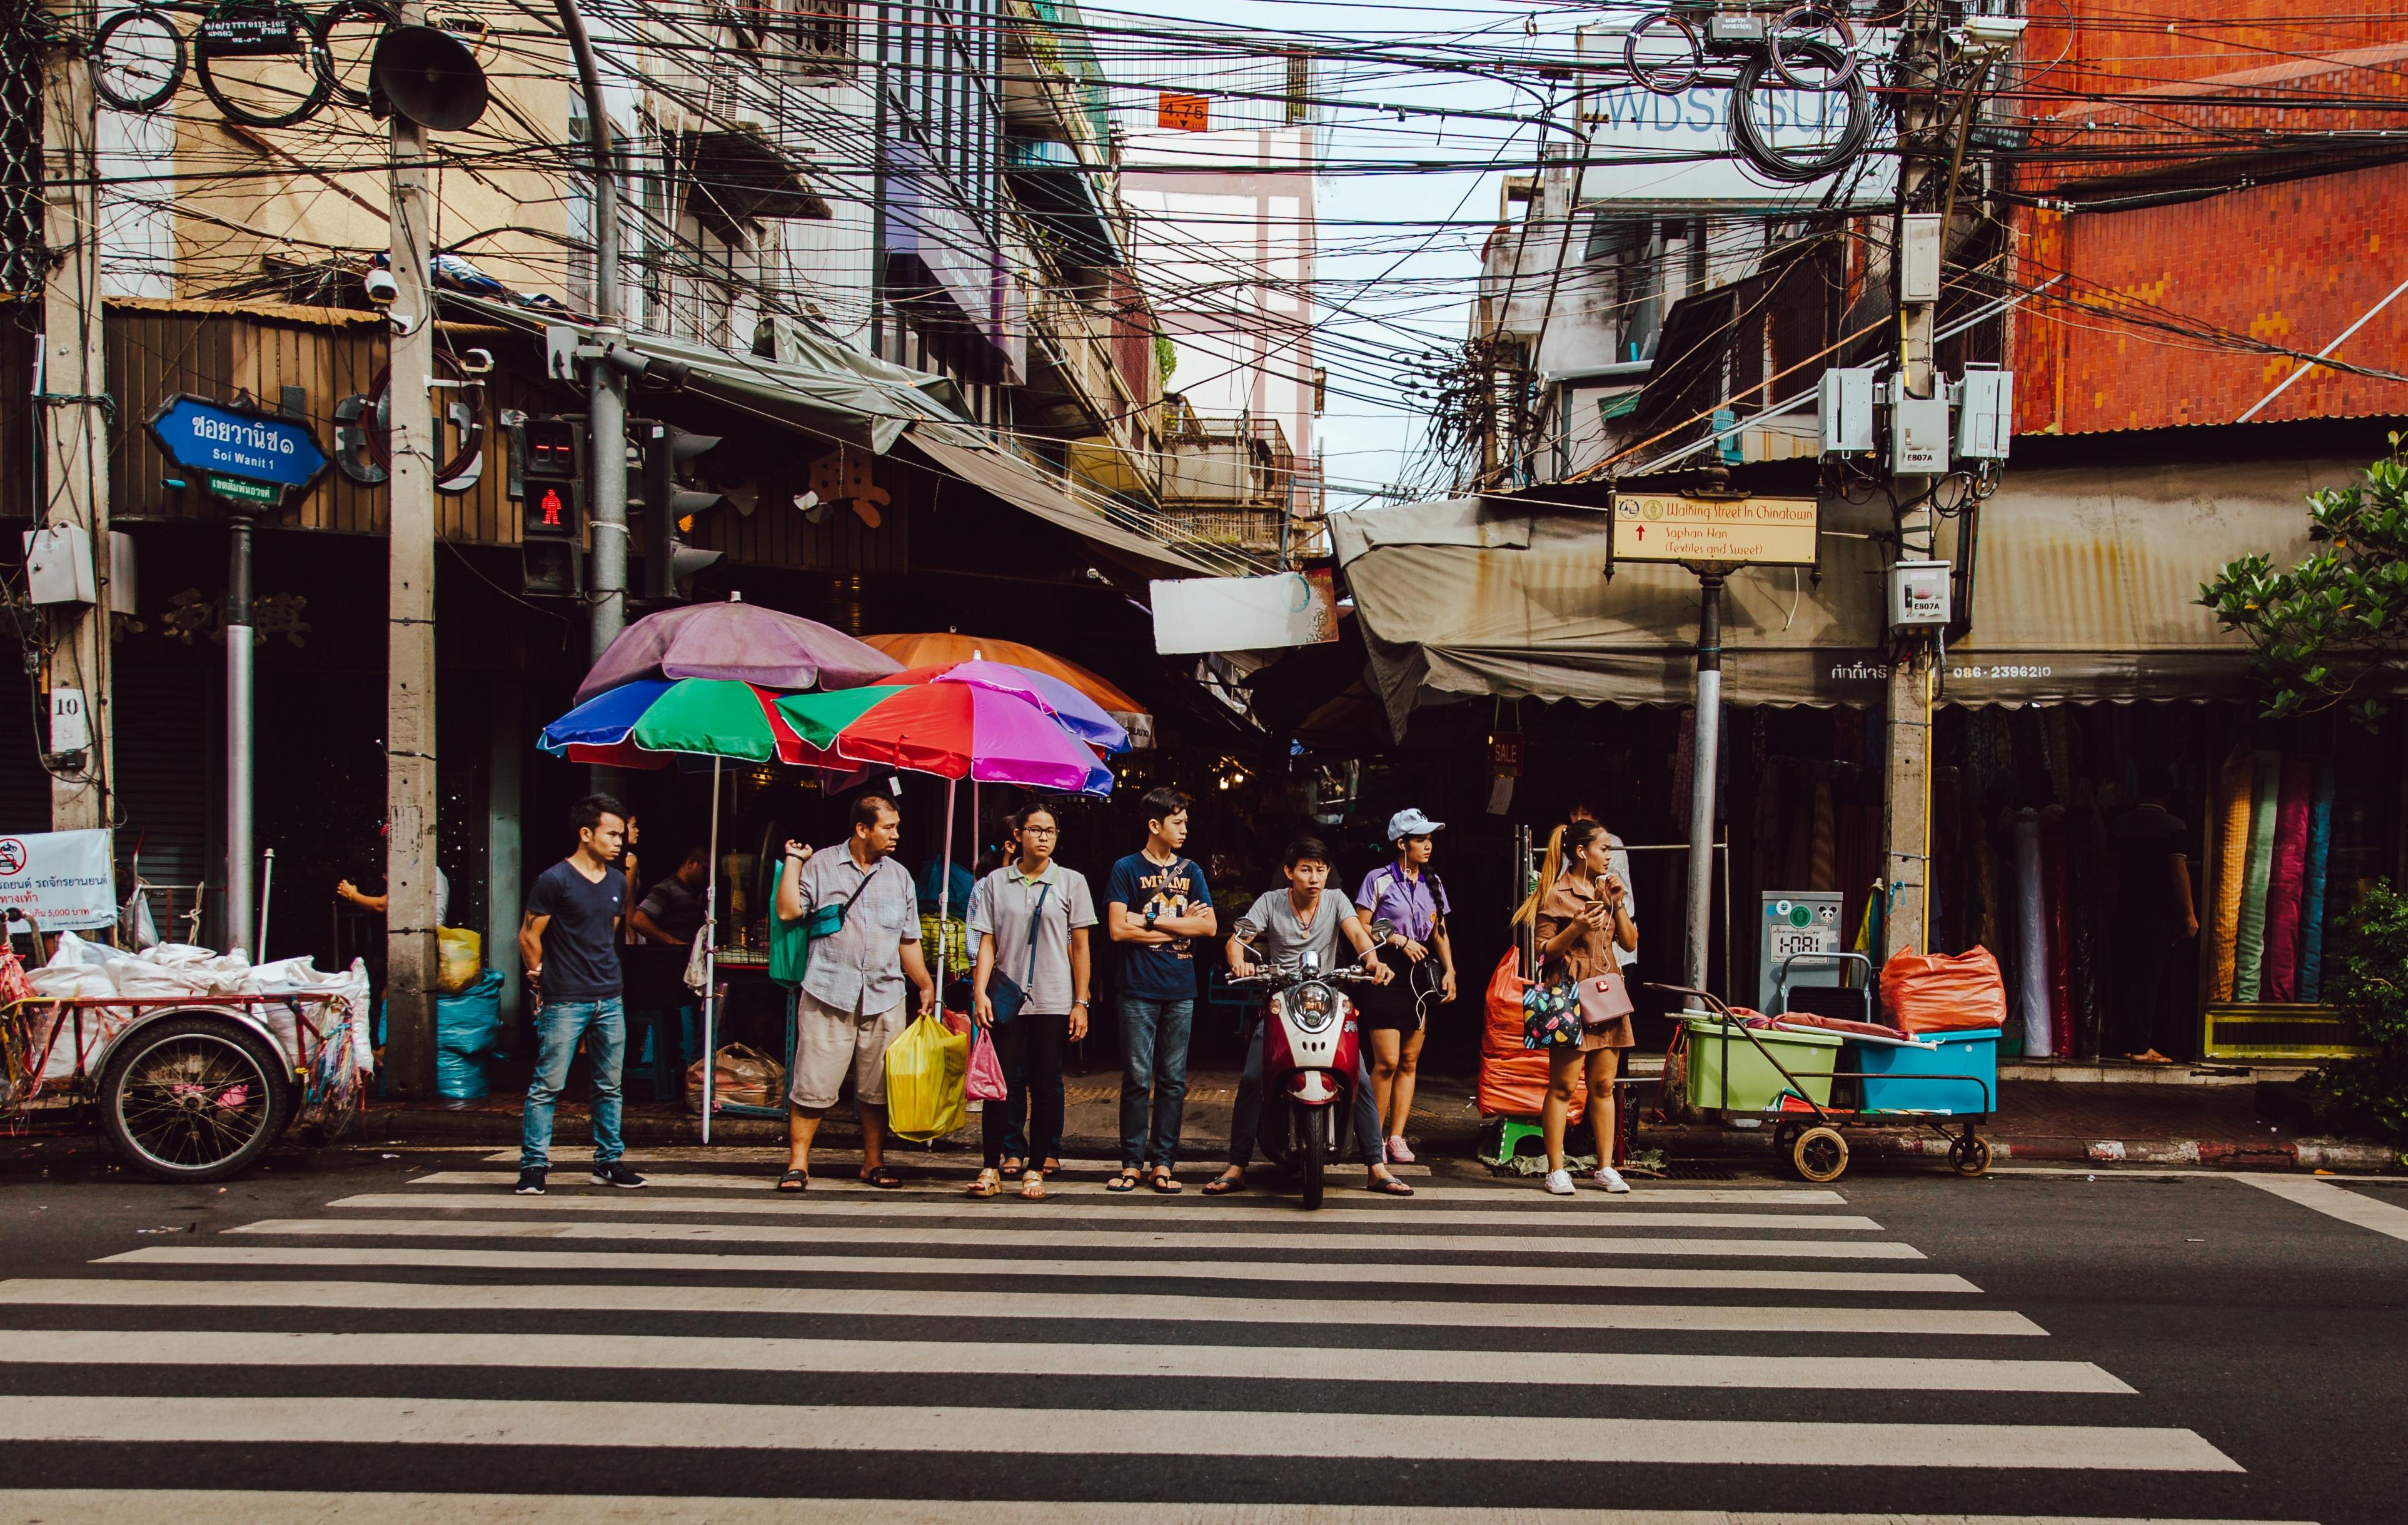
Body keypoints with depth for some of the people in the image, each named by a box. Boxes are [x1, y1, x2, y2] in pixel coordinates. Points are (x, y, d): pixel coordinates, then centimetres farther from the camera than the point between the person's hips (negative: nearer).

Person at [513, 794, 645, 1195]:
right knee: (547, 1086, -3)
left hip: (609, 1000, 6)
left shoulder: (617, 882, 12)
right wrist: (542, 979, 3)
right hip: (566, 1002, -6)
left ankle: (609, 1162, 18)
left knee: (609, 1087, 10)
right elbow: (529, 936, -5)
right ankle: (533, 1165, 5)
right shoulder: (555, 880, -9)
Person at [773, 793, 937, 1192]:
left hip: (884, 998, 3)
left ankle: (874, 1163, 18)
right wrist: (793, 860, -3)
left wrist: (926, 986, 12)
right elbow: (789, 911, -7)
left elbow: (909, 941, 18)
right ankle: (798, 1163, 8)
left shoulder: (898, 876, 14)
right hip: (828, 994, -3)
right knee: (813, 1084, -3)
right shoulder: (821, 865, 4)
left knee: (878, 1088, 6)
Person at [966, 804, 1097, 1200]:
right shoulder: (996, 882, 7)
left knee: (1045, 1084, 2)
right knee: (1002, 1081, -1)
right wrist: (980, 993, -5)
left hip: (1053, 1001, 0)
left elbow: (1080, 948, 5)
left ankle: (1037, 1167, 9)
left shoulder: (1071, 882, 5)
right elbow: (987, 943, 6)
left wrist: (1081, 1003, 0)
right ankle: (992, 1167, 6)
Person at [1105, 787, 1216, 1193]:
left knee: (1174, 1081, 4)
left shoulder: (1190, 870, 13)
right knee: (1137, 1079, -3)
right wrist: (1180, 925, -5)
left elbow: (1209, 926, 3)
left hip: (1181, 990, 4)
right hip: (1139, 990, -3)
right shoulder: (1127, 869, 2)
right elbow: (1118, 929, -8)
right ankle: (1132, 1163, 4)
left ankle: (1163, 1162, 10)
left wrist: (1152, 921, -6)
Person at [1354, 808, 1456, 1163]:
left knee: (1410, 1061, 4)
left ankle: (1397, 1136, 8)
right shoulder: (1379, 879, -1)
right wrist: (1399, 940, -11)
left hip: (1421, 977, 5)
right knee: (1387, 1062, -10)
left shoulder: (1433, 884, 15)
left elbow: (1440, 933, 18)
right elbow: (1360, 929, -3)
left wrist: (1449, 970, 6)